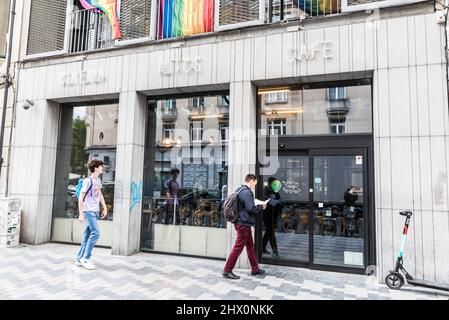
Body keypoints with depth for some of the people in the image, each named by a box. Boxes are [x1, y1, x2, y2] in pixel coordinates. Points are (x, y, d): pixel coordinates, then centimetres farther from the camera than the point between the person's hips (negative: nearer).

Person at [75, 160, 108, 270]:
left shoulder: (98, 180, 12)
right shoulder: (88, 181, -11)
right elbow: (81, 198, -11)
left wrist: (105, 208, 19)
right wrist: (81, 214, -13)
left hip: (95, 211, 8)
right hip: (88, 211, -8)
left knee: (88, 234, 9)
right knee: (95, 233, -12)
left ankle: (79, 259, 18)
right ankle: (85, 258, -1)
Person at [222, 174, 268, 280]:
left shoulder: (239, 190, 13)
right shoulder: (247, 192, -18)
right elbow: (251, 208, -22)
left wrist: (258, 206, 17)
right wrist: (262, 206, -6)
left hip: (240, 222, 10)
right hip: (244, 224, -10)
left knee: (250, 246, 17)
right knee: (238, 247, -3)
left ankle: (255, 269, 28)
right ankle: (227, 271, 4)